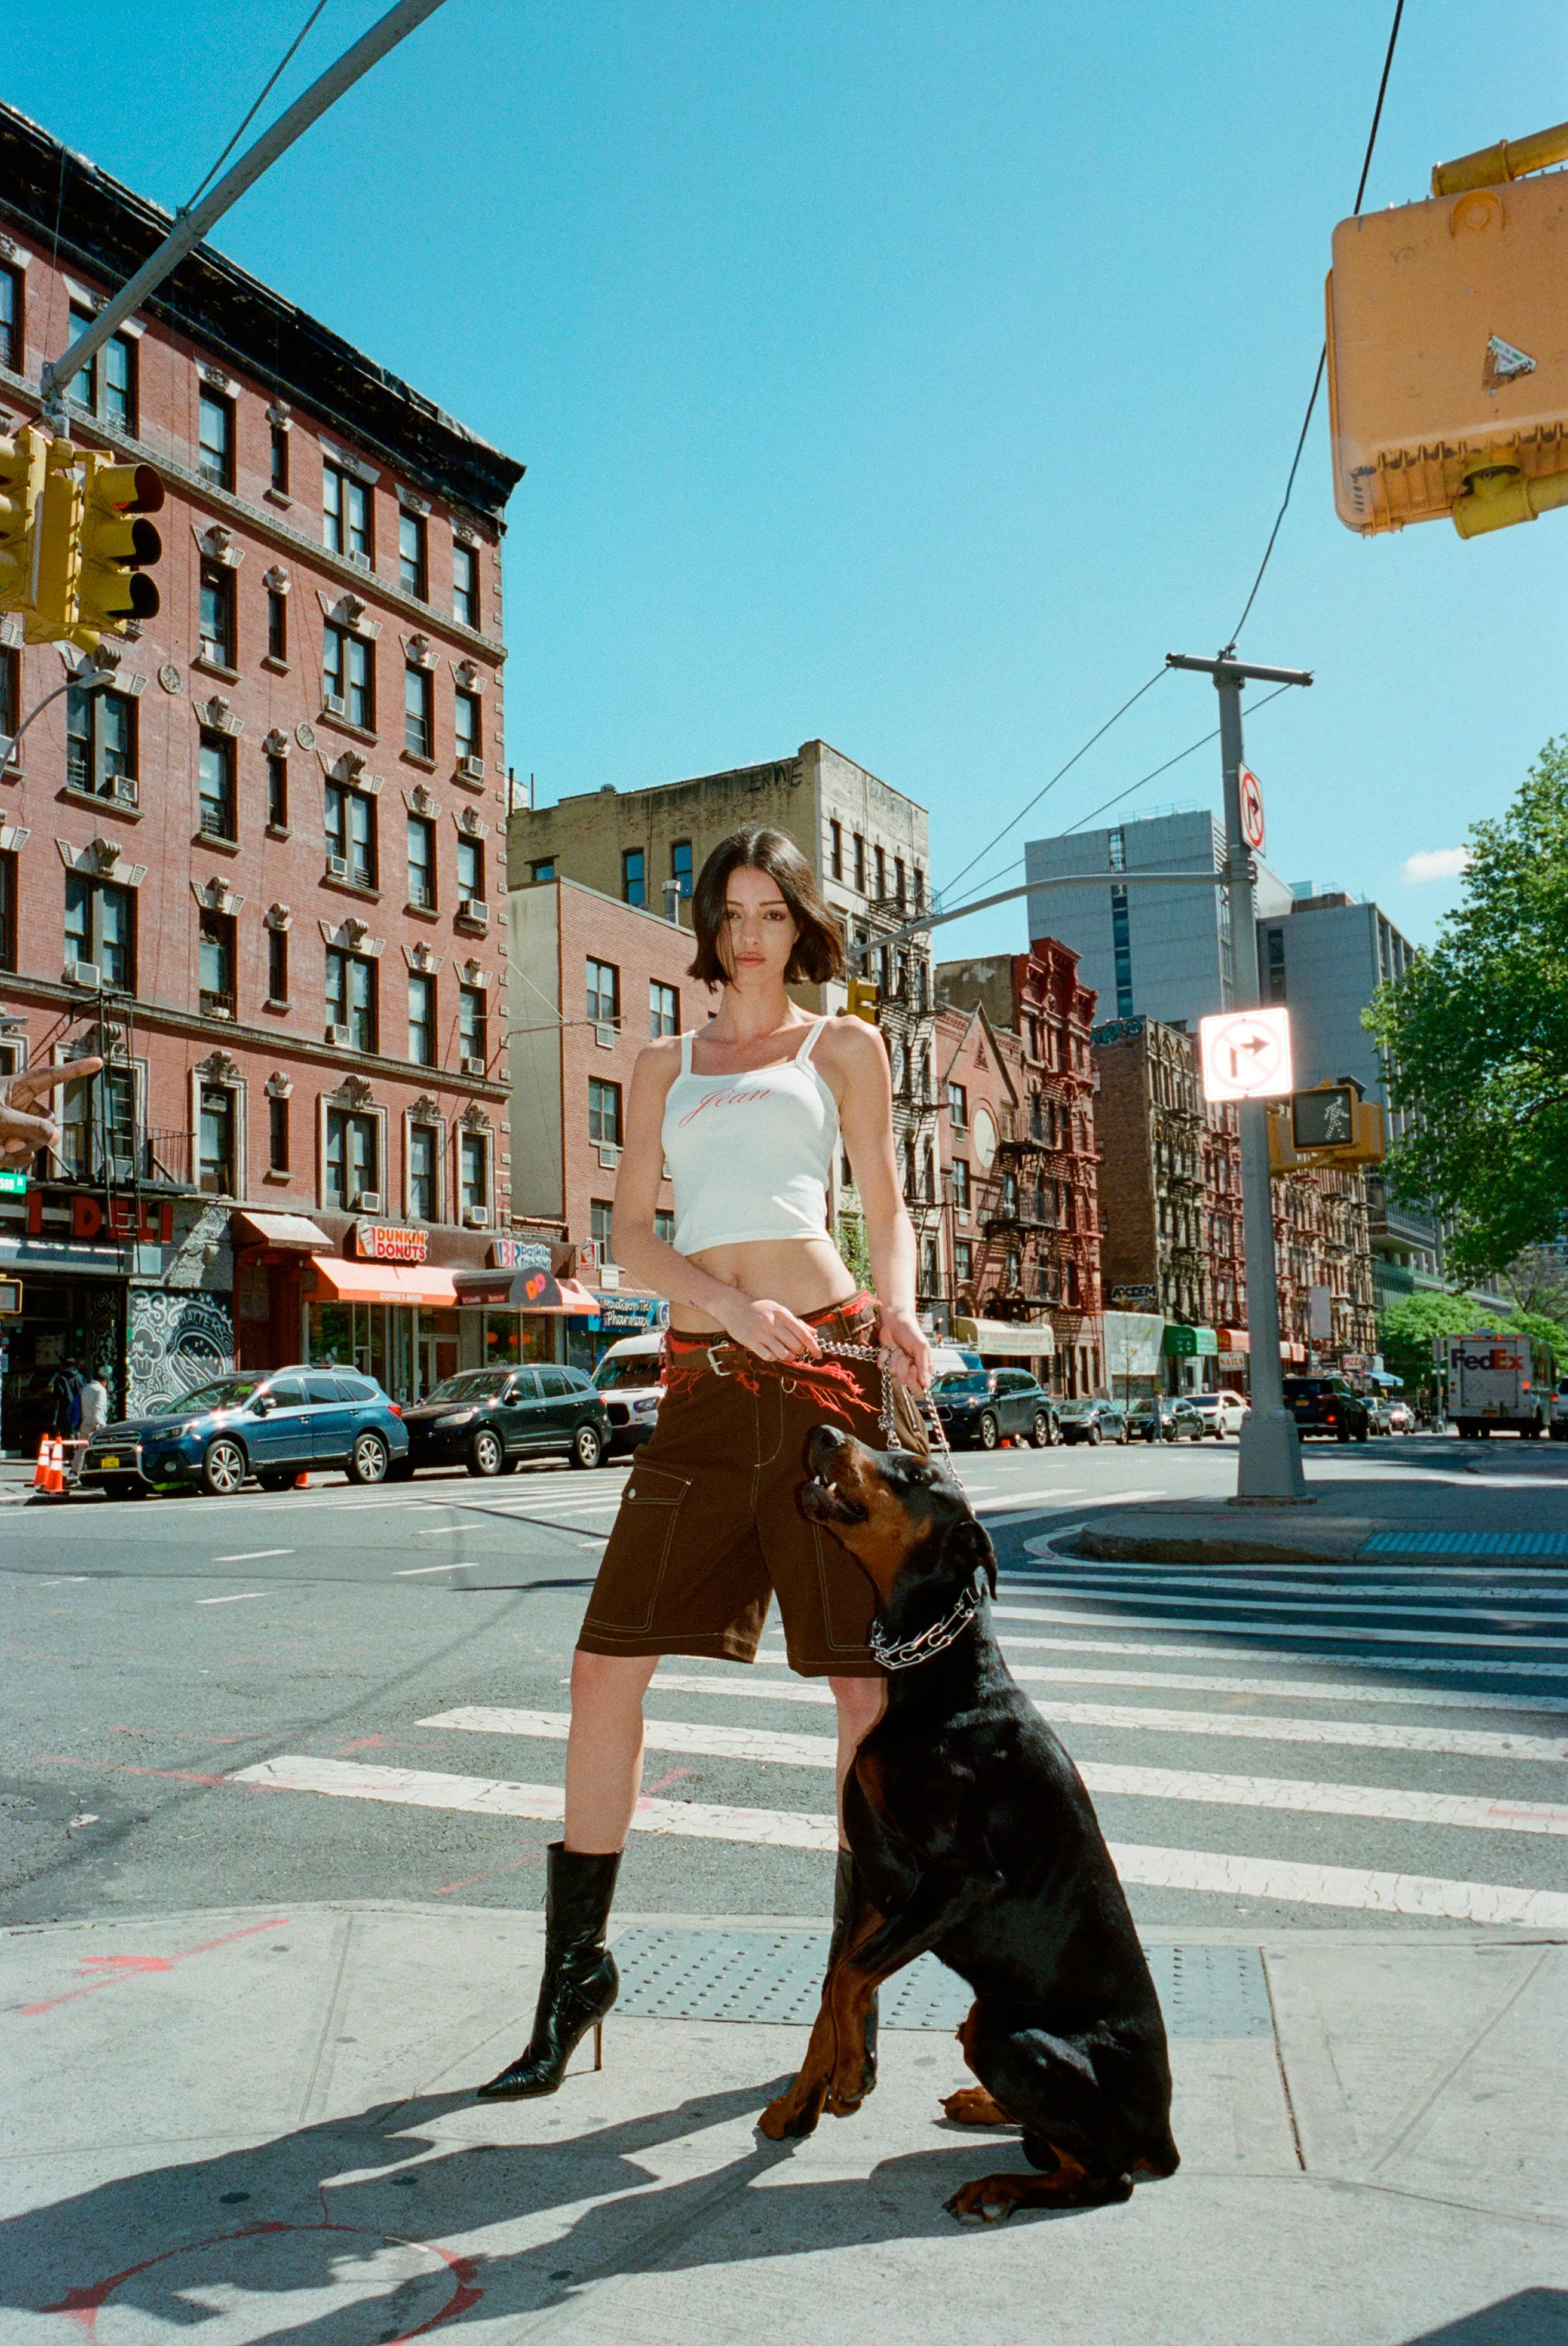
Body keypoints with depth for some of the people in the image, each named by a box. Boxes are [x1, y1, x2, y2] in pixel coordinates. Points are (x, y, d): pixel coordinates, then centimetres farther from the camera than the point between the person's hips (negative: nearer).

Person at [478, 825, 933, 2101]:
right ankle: (577, 1964, 16)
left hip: (831, 1363, -2)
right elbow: (631, 1230, 10)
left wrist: (899, 1311, -10)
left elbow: (888, 1209, 11)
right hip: (706, 1381, 3)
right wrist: (728, 1302, -9)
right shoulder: (665, 1063, 20)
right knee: (607, 1666, -1)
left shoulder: (844, 1045, 14)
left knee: (866, 1679, 0)